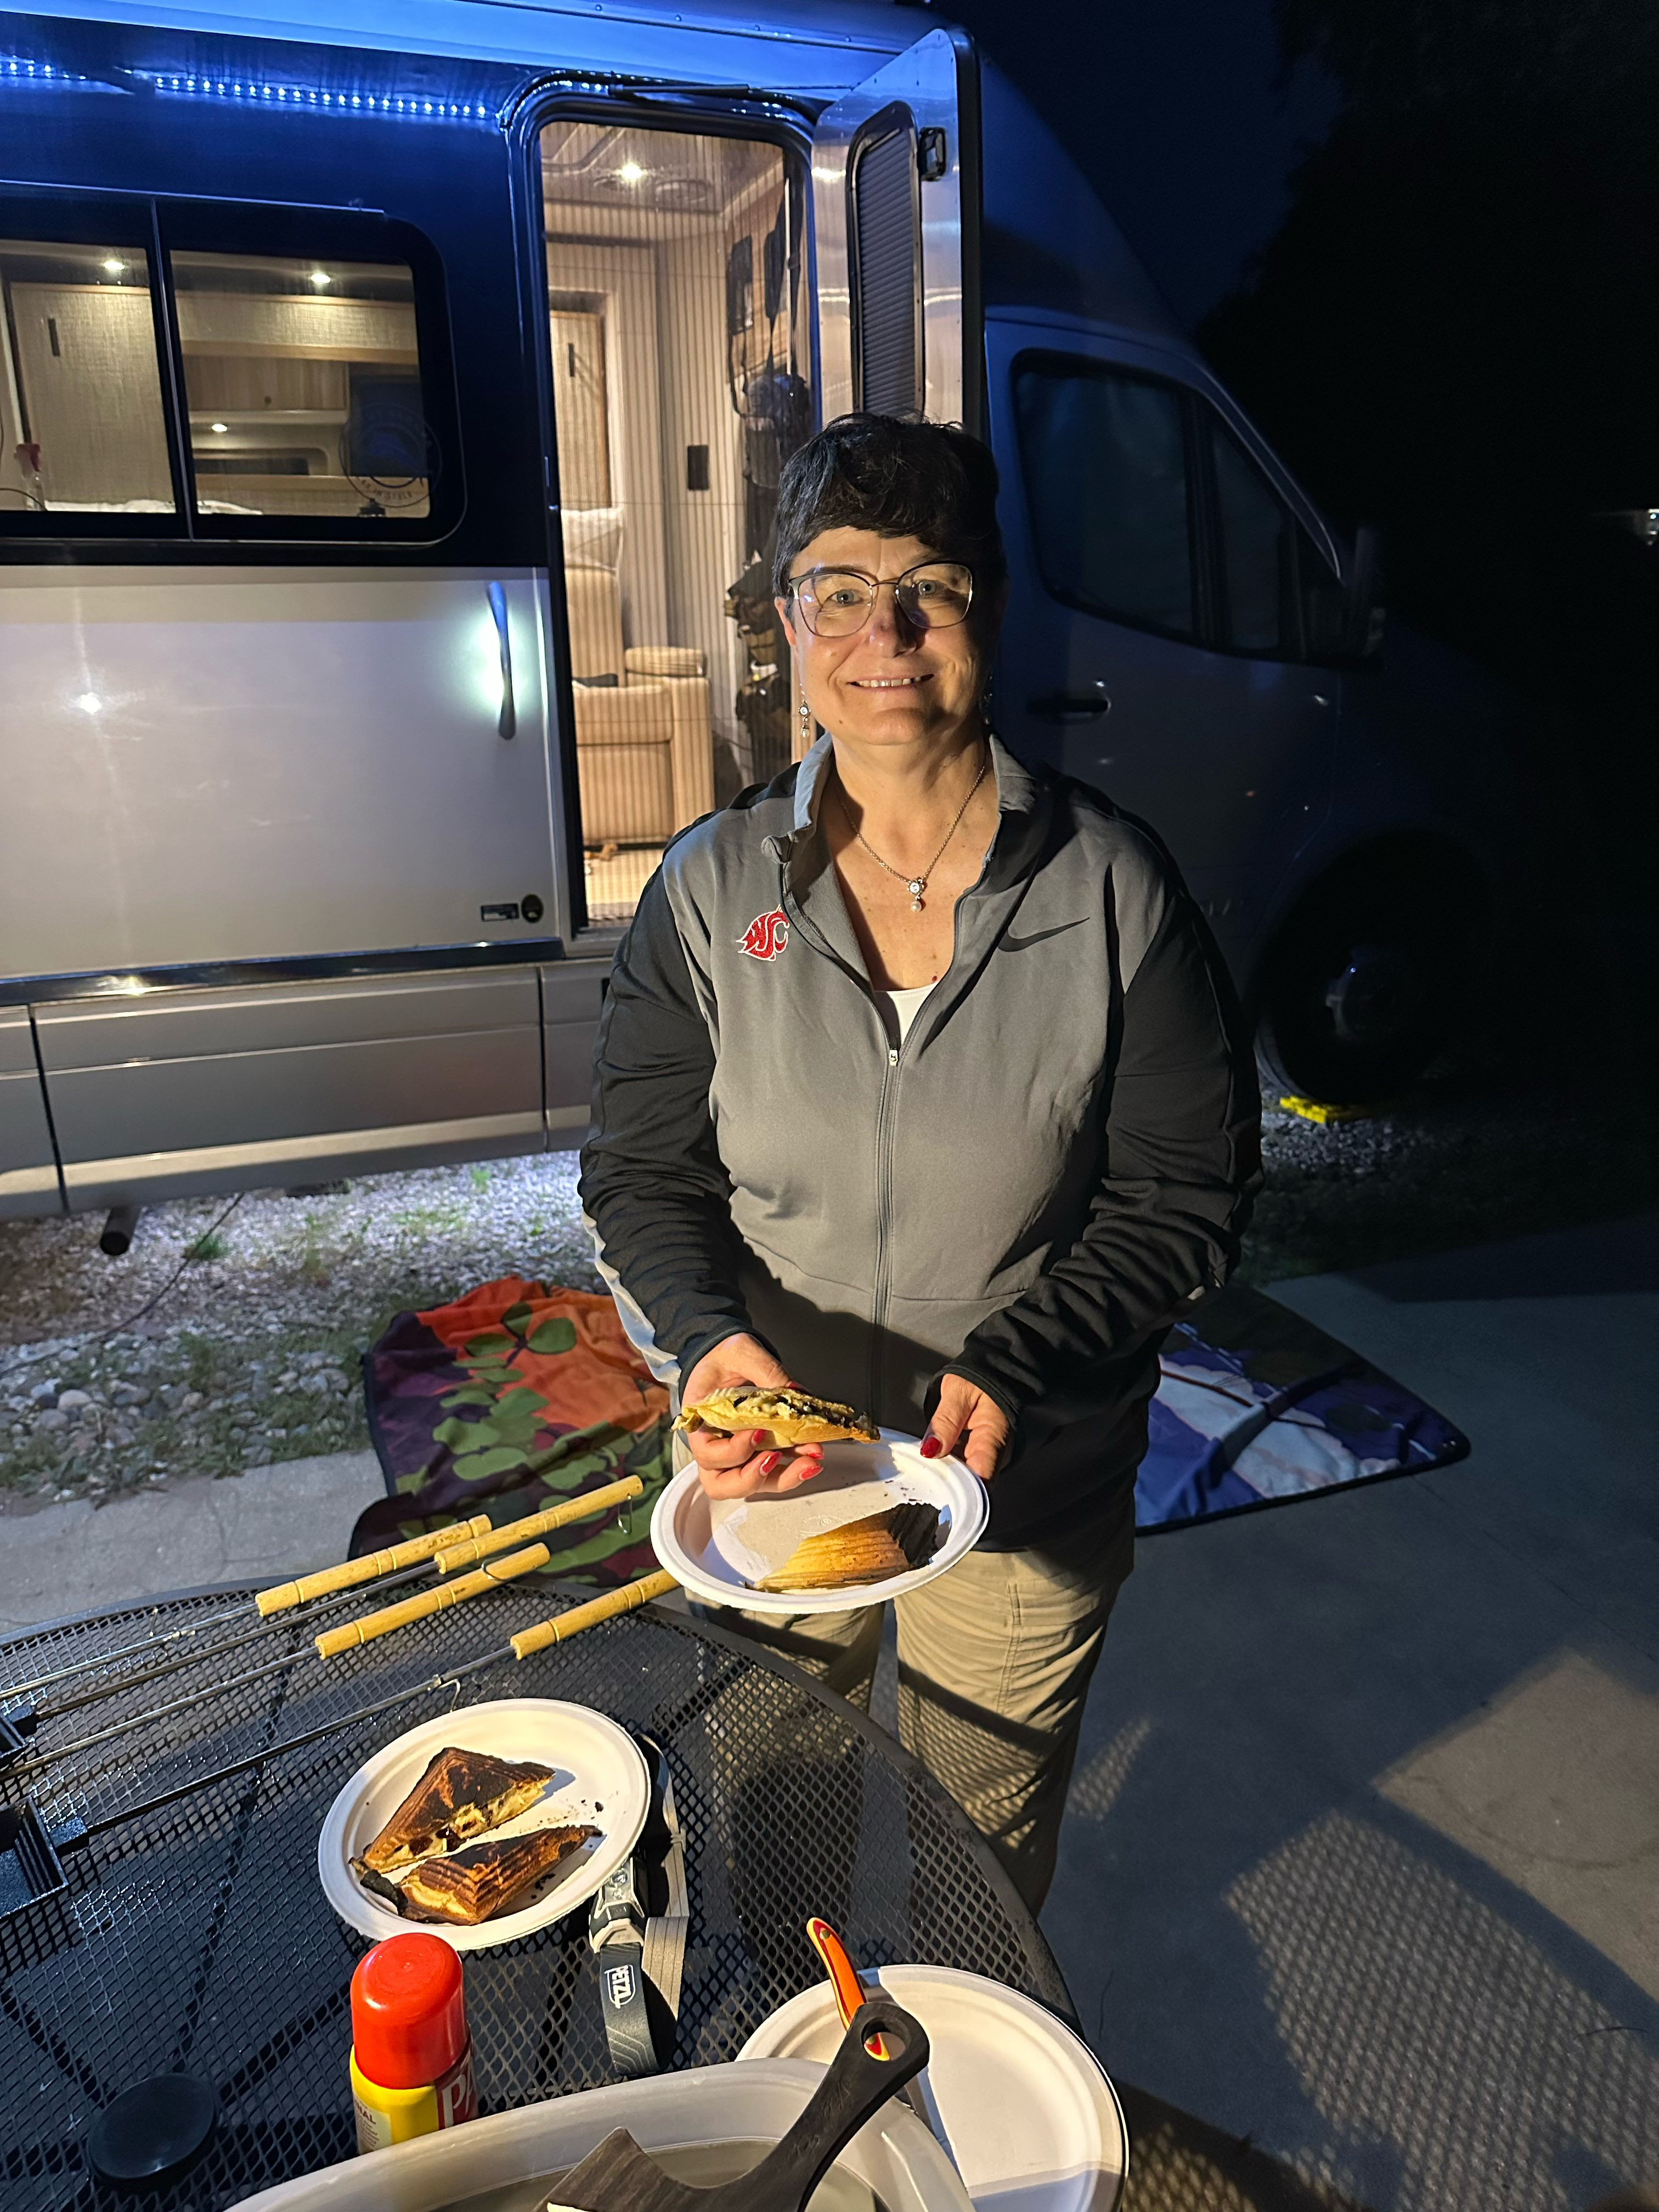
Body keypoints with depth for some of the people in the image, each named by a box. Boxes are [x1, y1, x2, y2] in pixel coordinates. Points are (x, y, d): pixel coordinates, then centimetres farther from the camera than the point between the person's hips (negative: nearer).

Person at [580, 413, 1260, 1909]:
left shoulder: (1112, 888, -12)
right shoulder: (713, 888, -8)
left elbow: (1190, 1196, -10)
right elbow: (642, 1174, -4)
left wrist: (1014, 1367, -23)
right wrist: (710, 1336, -22)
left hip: (1027, 1488, -1)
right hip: (765, 1465, 2)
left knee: (984, 1854, 25)